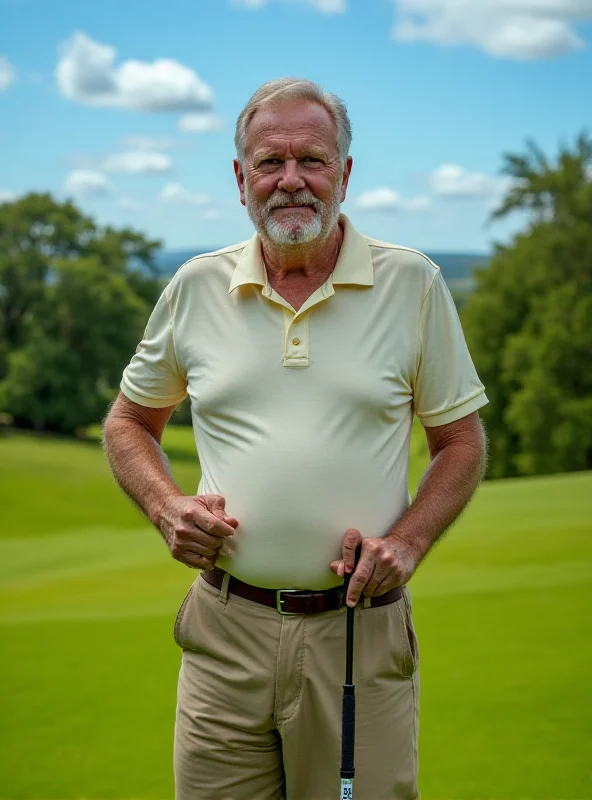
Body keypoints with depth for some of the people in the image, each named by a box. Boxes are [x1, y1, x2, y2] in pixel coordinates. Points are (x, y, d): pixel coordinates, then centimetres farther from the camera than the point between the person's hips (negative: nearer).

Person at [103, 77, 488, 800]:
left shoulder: (414, 284, 0)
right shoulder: (195, 288, 5)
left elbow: (462, 442, 6)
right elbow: (129, 421, 16)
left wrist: (407, 540, -10)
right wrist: (166, 507, -2)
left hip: (360, 630, -1)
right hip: (225, 631, 2)